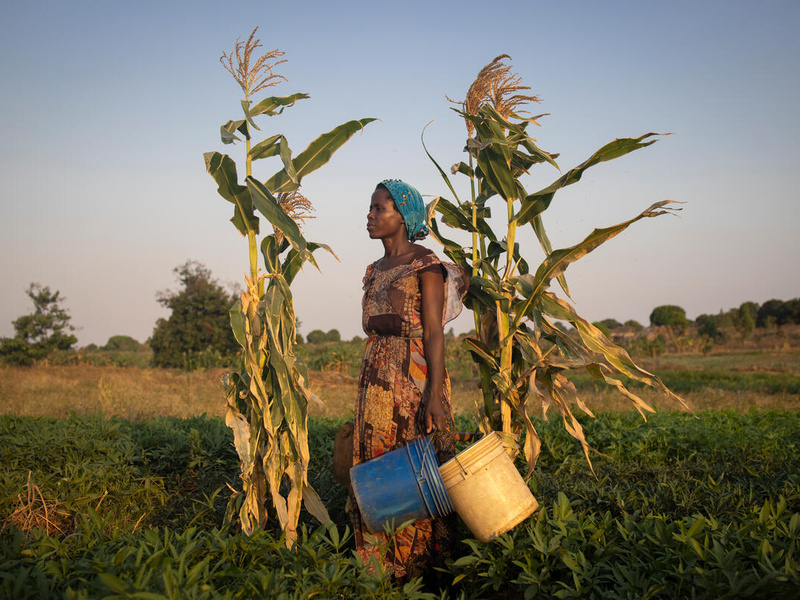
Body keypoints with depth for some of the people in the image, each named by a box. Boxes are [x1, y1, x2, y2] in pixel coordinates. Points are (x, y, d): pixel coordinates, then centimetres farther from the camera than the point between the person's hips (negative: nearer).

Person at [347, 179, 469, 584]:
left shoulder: (425, 265, -5)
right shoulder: (374, 271, 17)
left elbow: (433, 333, -12)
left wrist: (435, 391, -21)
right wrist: (365, 392, 18)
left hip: (415, 377, -7)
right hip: (376, 379, 7)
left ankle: (422, 568, 7)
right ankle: (384, 568, 18)